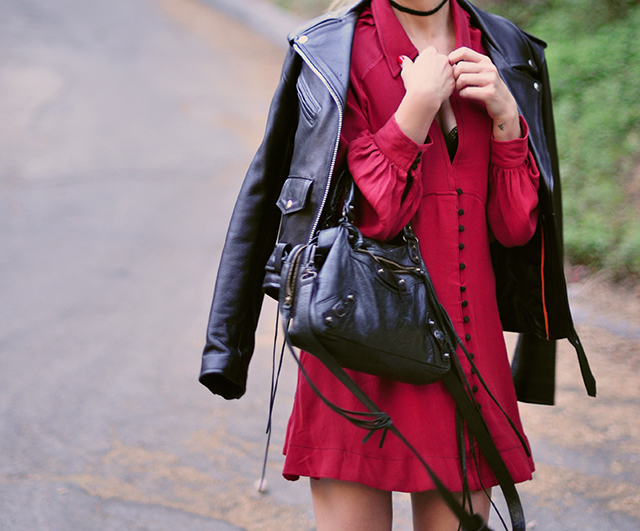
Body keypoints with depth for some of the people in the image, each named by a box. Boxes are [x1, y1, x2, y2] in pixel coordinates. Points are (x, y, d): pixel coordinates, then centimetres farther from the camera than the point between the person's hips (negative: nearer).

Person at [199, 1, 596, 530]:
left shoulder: (506, 54, 10)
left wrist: (505, 116, -5)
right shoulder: (330, 54, -4)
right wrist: (421, 104, -15)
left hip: (469, 344, 4)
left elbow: (515, 227, 5)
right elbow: (372, 215, -14)